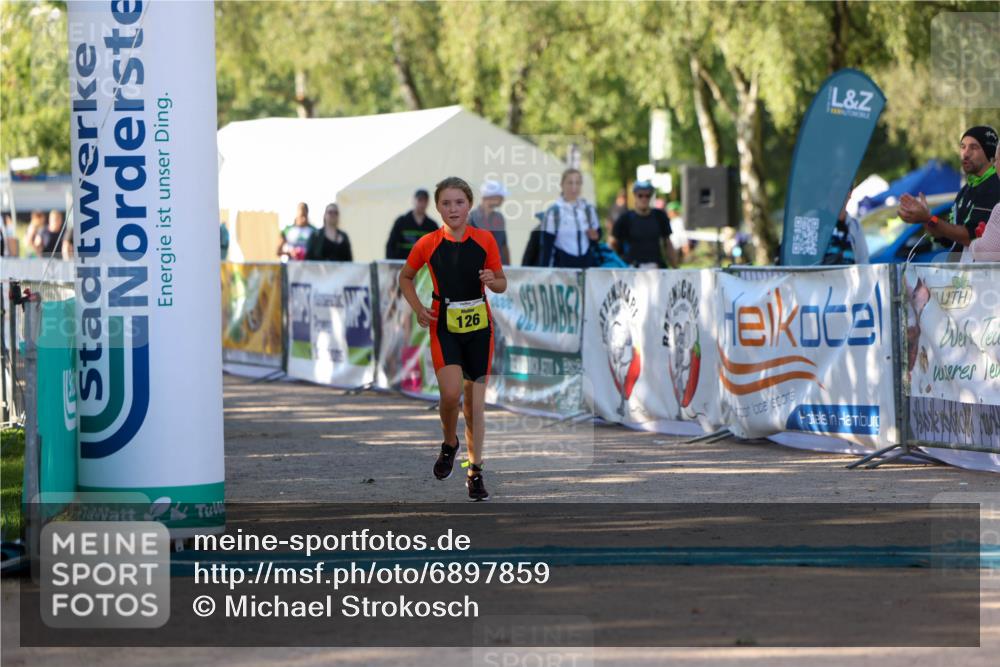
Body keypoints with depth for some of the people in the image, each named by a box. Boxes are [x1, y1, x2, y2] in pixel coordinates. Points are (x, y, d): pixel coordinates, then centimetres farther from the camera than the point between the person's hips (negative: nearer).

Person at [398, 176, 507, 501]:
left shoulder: (484, 240, -1)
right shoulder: (427, 244, -2)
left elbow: (502, 284, 7)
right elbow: (405, 277, 14)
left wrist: (493, 281, -16)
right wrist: (418, 308, -1)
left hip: (479, 325, 1)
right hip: (444, 326, -1)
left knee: (475, 398, 5)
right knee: (451, 392, -21)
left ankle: (475, 472, 14)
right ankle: (450, 443, 10)